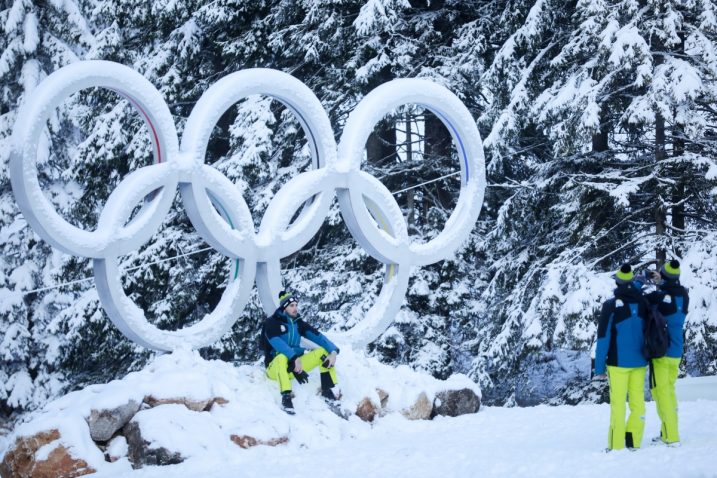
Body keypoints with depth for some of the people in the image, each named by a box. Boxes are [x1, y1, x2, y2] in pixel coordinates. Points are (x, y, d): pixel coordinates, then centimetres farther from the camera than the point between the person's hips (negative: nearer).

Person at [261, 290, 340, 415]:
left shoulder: (298, 323, 8)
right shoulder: (271, 323, -9)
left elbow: (317, 336, -3)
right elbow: (277, 343, -26)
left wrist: (333, 351, -20)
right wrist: (295, 358, -40)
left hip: (296, 366, 6)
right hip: (275, 367, -6)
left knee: (324, 351, -10)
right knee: (282, 357, -41)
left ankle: (328, 390, -12)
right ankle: (286, 399, -45)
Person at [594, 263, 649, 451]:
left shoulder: (611, 306, -12)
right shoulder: (643, 302, -1)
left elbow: (603, 338, -11)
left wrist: (599, 367, -7)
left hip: (618, 362, -4)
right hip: (639, 362, 4)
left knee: (618, 404, 0)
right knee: (638, 401, 10)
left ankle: (616, 446, 0)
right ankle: (633, 442, 10)